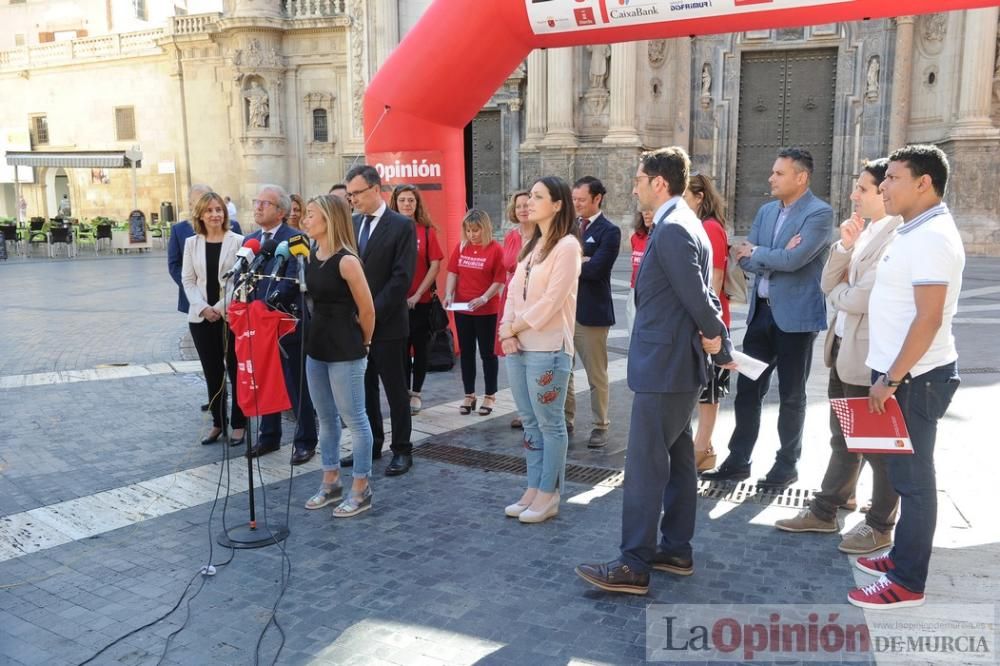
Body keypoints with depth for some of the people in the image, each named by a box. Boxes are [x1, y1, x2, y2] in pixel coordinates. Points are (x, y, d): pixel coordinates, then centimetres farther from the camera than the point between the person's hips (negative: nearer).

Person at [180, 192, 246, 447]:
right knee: (212, 373, 9)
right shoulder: (191, 243, 9)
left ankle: (238, 423, 13)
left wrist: (220, 308, -14)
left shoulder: (238, 241, -3)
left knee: (236, 370, 3)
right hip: (201, 317, 3)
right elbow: (188, 280, 6)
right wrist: (203, 308, -9)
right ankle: (218, 422, 19)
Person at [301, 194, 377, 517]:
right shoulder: (311, 257, 6)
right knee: (325, 417, 17)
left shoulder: (346, 261, -17)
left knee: (353, 418, 2)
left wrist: (360, 344, 3)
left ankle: (361, 490, 13)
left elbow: (367, 311, -11)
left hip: (344, 350, -8)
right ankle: (331, 482, 30)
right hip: (316, 345, 8)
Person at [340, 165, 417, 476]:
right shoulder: (351, 224, 10)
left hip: (387, 323, -5)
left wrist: (372, 313, -17)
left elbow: (402, 278, -14)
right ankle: (370, 444, 26)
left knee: (395, 389, 3)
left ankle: (402, 450, 14)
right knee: (364, 387, 13)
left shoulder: (401, 226, -8)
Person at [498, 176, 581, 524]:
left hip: (548, 348, -8)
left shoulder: (567, 246, -10)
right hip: (518, 346, 8)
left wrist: (512, 327, -9)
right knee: (530, 422, 13)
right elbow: (514, 290, 12)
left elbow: (551, 300, -16)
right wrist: (508, 332, -3)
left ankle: (548, 495, 10)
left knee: (550, 424, 1)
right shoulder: (532, 245, 16)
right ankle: (533, 489, 22)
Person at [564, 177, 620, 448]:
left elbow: (594, 269, -19)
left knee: (596, 375, 5)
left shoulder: (609, 231, -8)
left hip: (590, 312, -6)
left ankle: (600, 426, 17)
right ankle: (566, 420, 27)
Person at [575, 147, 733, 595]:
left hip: (664, 366, -11)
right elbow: (702, 294, 14)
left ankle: (633, 566, 3)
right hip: (677, 364, 11)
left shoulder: (672, 230, -18)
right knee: (676, 460, 15)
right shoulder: (684, 224, 15)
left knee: (645, 466, -5)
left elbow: (697, 296, -20)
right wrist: (722, 349, 11)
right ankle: (676, 550, 26)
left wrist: (713, 335, -3)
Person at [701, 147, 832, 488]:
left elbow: (793, 260, -23)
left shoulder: (820, 213, -11)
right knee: (747, 388, 9)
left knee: (791, 395, 7)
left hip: (796, 316, -6)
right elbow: (744, 259, 3)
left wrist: (756, 252, -7)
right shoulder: (766, 211, 11)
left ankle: (787, 465, 21)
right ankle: (738, 460, 19)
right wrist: (776, 256, -14)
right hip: (761, 311, 6)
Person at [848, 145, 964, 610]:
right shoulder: (914, 231, 13)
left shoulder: (932, 237, -18)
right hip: (901, 374, 10)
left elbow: (928, 319, -24)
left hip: (914, 378, -10)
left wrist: (891, 379, -21)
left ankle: (907, 582, 9)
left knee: (912, 477, -1)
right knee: (906, 472, 18)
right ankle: (903, 555, 31)